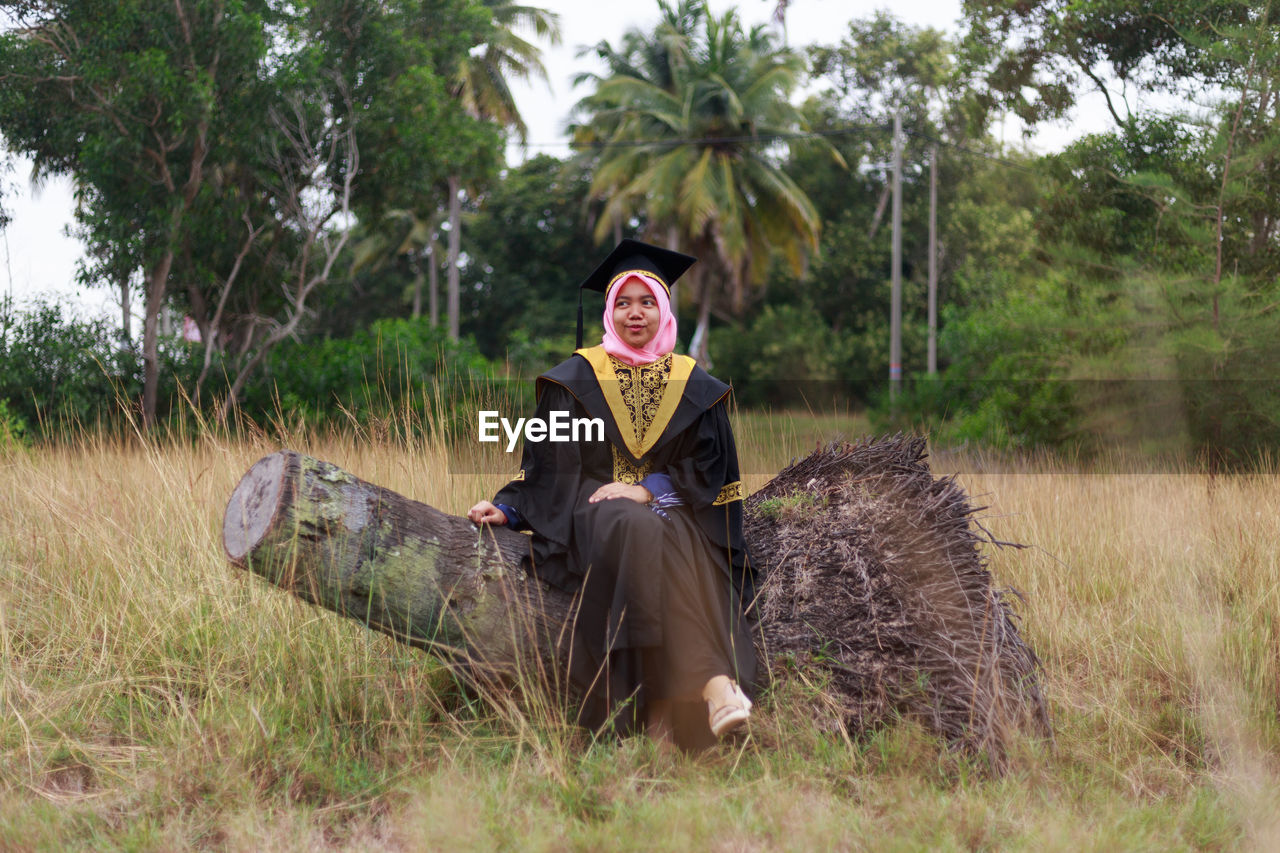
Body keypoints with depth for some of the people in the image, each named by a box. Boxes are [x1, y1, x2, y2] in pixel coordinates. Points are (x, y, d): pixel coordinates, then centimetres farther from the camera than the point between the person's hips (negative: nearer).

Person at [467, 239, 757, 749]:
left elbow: (708, 468, 7)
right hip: (595, 508, -1)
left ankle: (669, 707, -47)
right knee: (639, 532, -37)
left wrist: (648, 489, -9)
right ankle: (714, 684, -48)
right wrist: (507, 508, -6)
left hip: (673, 509, 1)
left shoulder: (693, 386, 14)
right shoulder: (578, 378, 12)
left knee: (681, 554, -36)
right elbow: (548, 465, 10)